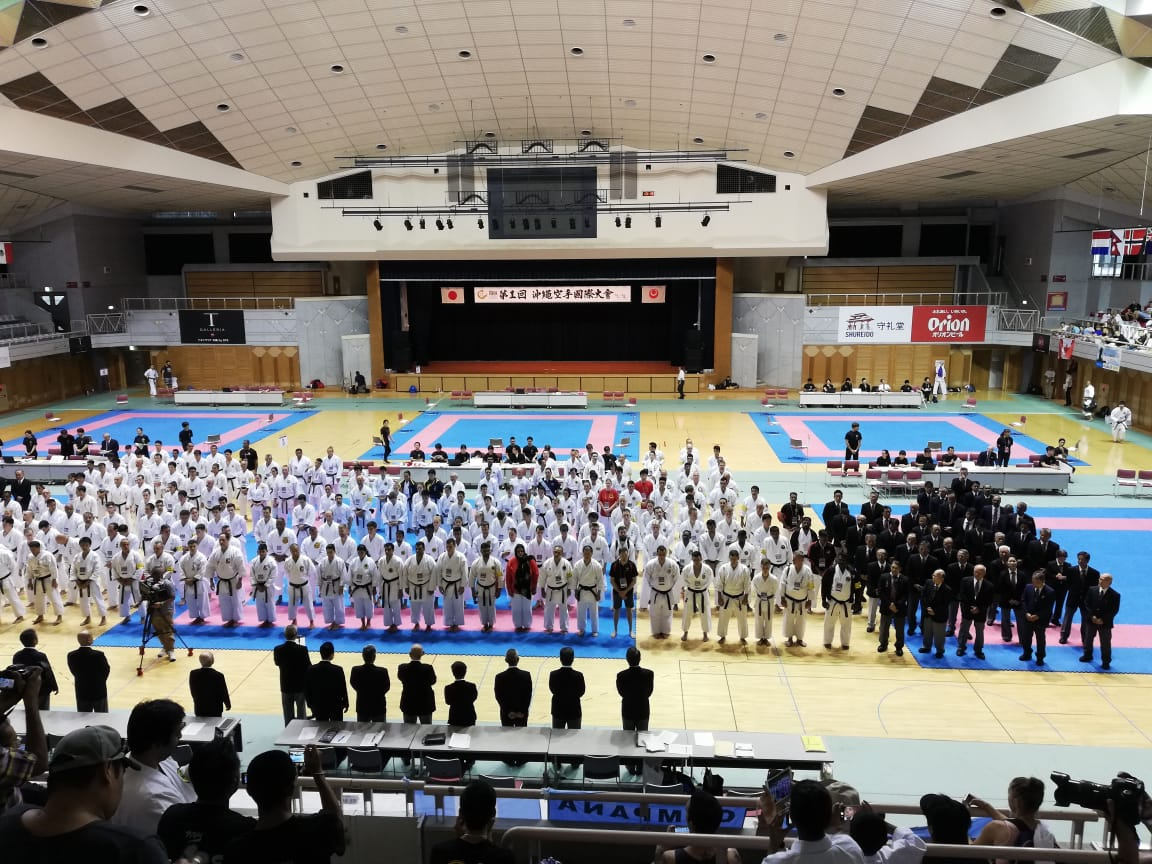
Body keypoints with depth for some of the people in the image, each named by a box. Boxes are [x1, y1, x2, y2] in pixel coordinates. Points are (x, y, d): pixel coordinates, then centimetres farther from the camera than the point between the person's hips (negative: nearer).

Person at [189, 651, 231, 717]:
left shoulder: (193, 674, -14)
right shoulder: (218, 675, -21)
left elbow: (193, 693, -1)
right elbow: (224, 693, -11)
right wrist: (228, 704, 8)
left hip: (199, 708, 2)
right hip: (215, 709, -2)